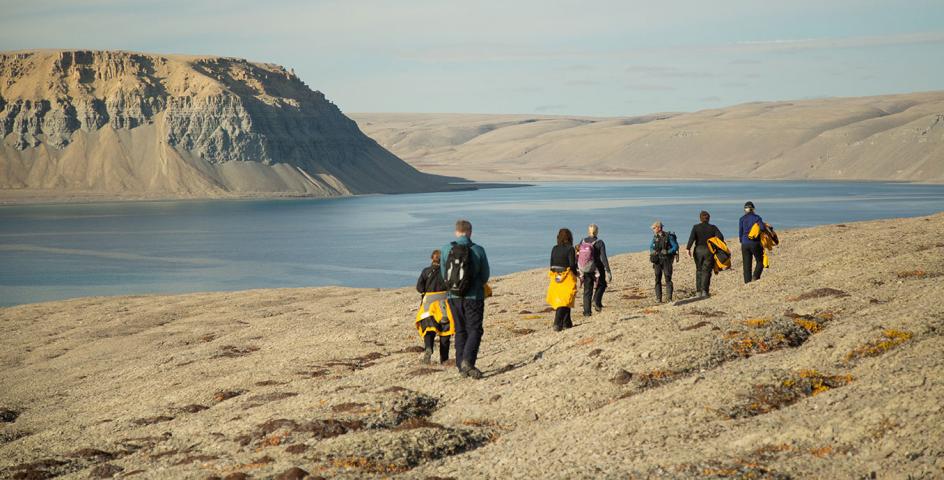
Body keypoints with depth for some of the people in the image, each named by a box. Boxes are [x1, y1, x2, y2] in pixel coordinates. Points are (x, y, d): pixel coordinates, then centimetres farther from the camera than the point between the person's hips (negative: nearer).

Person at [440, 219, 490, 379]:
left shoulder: (447, 249, -4)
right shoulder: (478, 250, -9)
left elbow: (444, 275, 6)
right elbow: (485, 277, 0)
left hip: (453, 297, 3)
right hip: (473, 297, -3)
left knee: (460, 331, 13)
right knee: (475, 330, 3)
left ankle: (461, 366, 12)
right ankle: (468, 360, -16)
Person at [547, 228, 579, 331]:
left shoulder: (554, 249, 5)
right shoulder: (570, 249, -10)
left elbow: (552, 264, 7)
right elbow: (572, 265, -12)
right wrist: (576, 273, 5)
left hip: (556, 277, 5)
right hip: (567, 276, -5)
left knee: (563, 300, 17)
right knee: (565, 301, -2)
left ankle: (567, 323, 23)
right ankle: (557, 324, -13)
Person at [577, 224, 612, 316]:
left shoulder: (582, 242, -1)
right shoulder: (599, 243, -13)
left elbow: (577, 256, 5)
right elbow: (603, 258, -17)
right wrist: (608, 271, -15)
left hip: (585, 270, 3)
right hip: (597, 269, -3)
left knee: (587, 290, 12)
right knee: (602, 284, 22)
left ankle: (587, 311, 9)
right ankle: (597, 300, 0)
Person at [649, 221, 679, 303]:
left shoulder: (668, 236, -8)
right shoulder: (655, 237, 7)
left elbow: (676, 247, -8)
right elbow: (651, 247, 17)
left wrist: (667, 252, -22)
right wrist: (652, 251, -6)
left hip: (667, 260, -4)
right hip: (657, 260, 4)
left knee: (668, 278, -8)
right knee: (658, 279, 2)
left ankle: (669, 298, -7)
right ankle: (658, 298, 6)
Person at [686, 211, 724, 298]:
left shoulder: (696, 227, 1)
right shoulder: (713, 228, 2)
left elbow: (692, 238, -11)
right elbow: (720, 237, -8)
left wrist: (688, 248, -14)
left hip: (698, 251, 1)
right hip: (709, 251, -1)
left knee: (699, 270, 12)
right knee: (706, 271, 1)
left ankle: (699, 291, 11)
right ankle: (704, 290, -12)